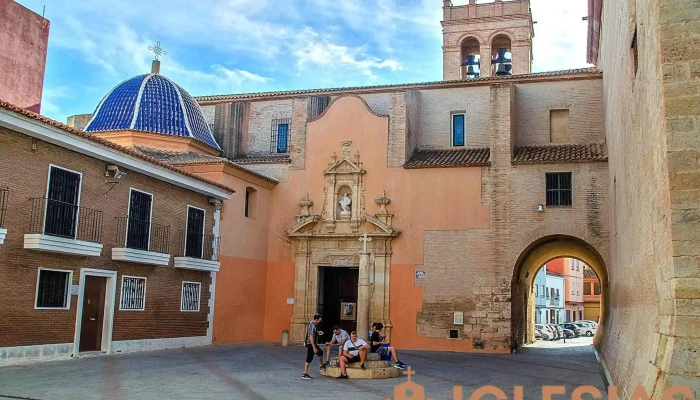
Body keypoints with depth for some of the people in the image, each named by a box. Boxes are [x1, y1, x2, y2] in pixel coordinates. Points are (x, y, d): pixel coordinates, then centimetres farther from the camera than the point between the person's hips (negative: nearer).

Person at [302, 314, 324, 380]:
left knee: (320, 353, 24)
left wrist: (318, 332, 13)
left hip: (313, 343, 10)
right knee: (309, 359, -7)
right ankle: (305, 374, -4)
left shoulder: (314, 325, 8)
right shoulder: (312, 326, -23)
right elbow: (311, 337, -27)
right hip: (310, 344, -10)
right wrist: (314, 348, -27)